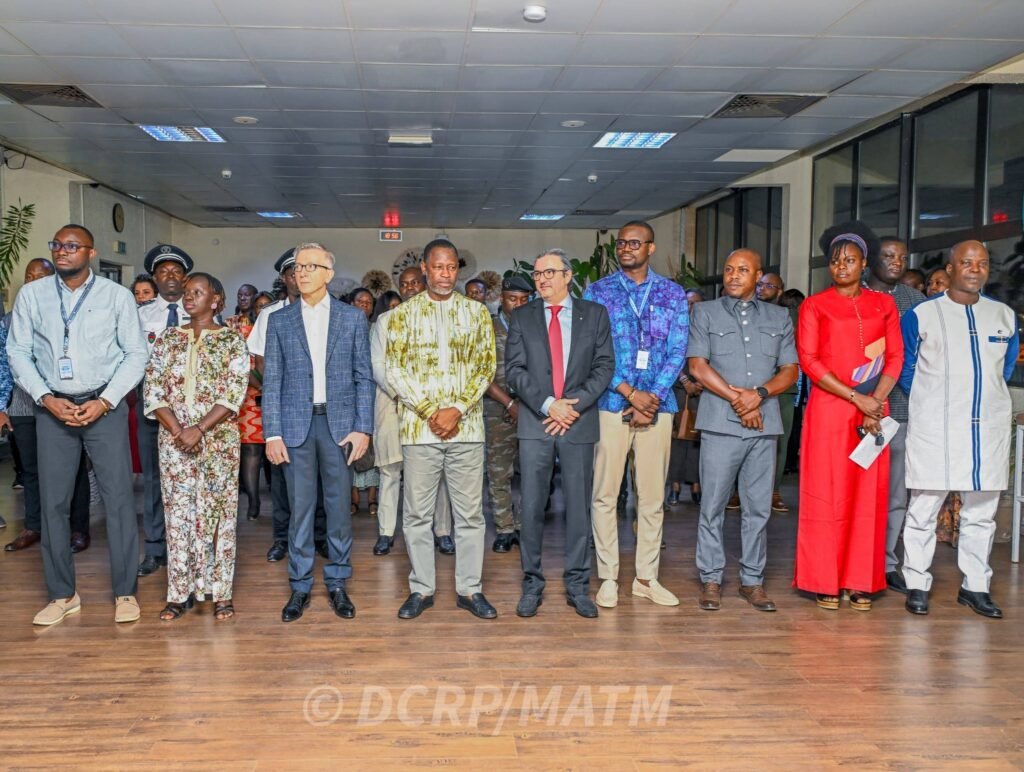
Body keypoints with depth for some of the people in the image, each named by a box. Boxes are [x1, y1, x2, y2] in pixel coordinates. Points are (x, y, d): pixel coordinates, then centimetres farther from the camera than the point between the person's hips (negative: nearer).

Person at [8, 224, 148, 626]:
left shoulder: (117, 295, -2)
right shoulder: (31, 295, 4)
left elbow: (136, 353, -2)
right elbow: (18, 352, 5)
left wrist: (104, 402, -10)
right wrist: (46, 398, -8)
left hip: (105, 407, -2)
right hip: (52, 408, 2)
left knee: (118, 498, -2)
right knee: (53, 502, 5)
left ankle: (125, 592, 9)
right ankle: (62, 594, 19)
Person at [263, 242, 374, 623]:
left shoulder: (353, 317, 5)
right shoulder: (280, 320, 7)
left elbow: (364, 377, 4)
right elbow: (272, 381, 5)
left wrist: (363, 428, -4)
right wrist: (272, 433, -2)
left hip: (339, 423, 0)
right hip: (296, 424, 1)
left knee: (339, 507, 5)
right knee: (300, 508, 5)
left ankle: (337, 584, 19)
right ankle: (300, 587, 17)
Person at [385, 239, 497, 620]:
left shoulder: (477, 312, 7)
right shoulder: (403, 313, 4)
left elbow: (486, 366, 2)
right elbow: (395, 369, -2)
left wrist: (457, 410, -11)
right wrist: (430, 411, -11)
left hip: (467, 427, 1)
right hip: (418, 427, -1)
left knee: (470, 512, 6)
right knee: (417, 512, 6)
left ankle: (470, 589, 18)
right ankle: (421, 589, 20)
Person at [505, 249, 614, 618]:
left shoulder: (595, 314, 7)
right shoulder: (522, 316, 8)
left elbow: (604, 366, 1)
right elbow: (514, 369, 0)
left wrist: (574, 404, -11)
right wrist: (547, 404, -12)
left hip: (579, 423, 0)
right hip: (535, 423, 0)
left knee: (579, 507, 5)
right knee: (531, 508, 3)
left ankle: (577, 585, 16)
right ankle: (532, 584, 15)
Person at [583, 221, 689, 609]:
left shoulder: (673, 294, 8)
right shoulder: (598, 292, 4)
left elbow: (677, 352, 2)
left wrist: (653, 397, -10)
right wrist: (631, 393, -12)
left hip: (657, 404, 2)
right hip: (612, 404, -1)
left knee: (653, 495, 7)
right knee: (605, 493, 1)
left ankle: (647, 577, 18)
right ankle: (608, 577, 11)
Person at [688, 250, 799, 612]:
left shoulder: (779, 317, 15)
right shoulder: (705, 313, 8)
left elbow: (790, 370, 9)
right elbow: (698, 365, -2)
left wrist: (760, 394, -9)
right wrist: (738, 398, -9)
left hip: (765, 424, 3)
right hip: (720, 423, -2)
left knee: (758, 507, 7)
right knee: (713, 505, 1)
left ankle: (753, 580, 16)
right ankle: (711, 579, 11)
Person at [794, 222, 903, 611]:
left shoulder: (883, 304, 12)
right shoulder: (814, 305, 4)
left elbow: (896, 357, 6)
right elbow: (808, 361, -5)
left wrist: (875, 402, -9)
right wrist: (856, 397, -13)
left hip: (873, 410, 3)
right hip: (828, 409, -2)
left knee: (869, 494, 3)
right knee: (825, 494, -1)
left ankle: (860, 582, 12)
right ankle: (824, 581, 7)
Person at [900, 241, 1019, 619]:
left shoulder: (1005, 316, 9)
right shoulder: (921, 315, -1)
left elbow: (1006, 368, 20)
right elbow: (905, 369, 6)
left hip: (987, 429, 4)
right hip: (933, 429, -3)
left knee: (981, 513, 10)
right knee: (923, 510, 1)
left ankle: (975, 586, 22)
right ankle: (918, 585, 12)